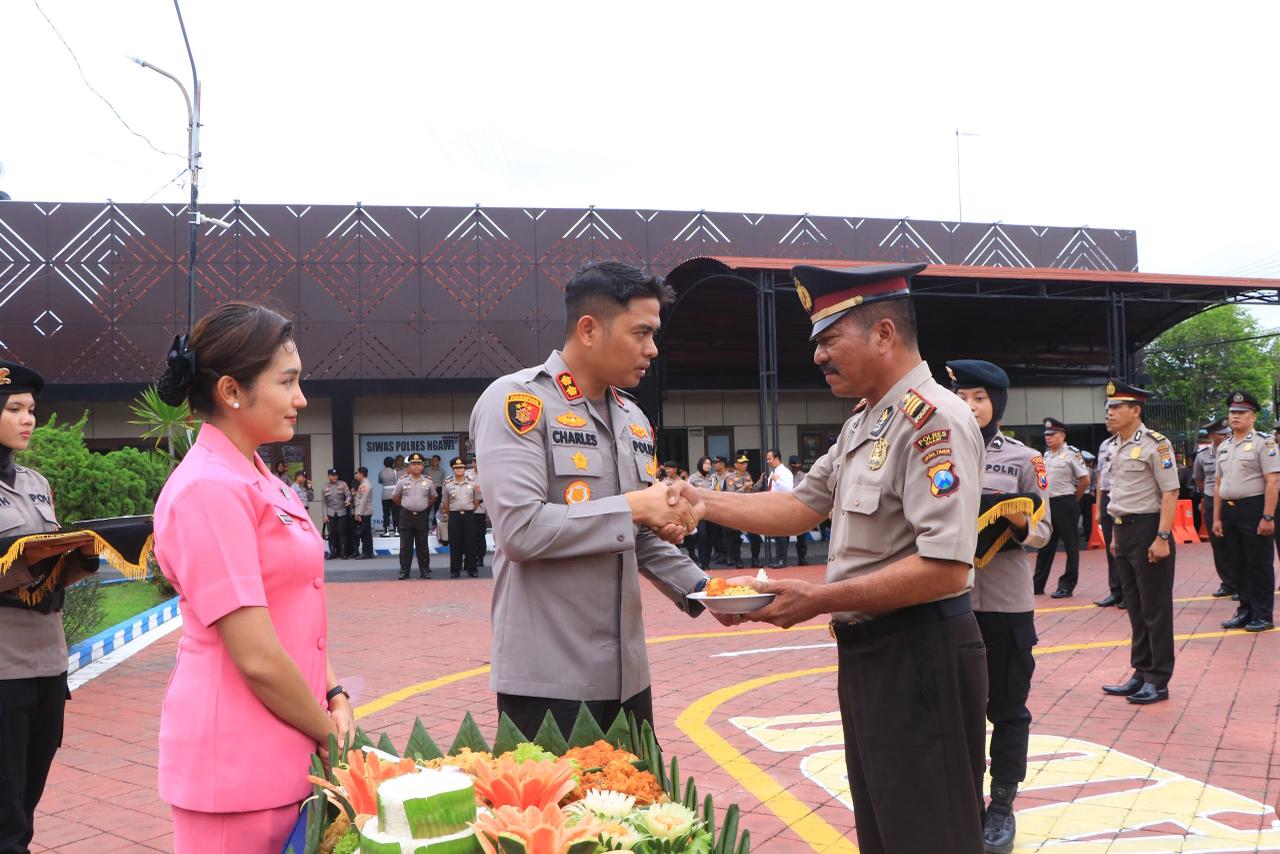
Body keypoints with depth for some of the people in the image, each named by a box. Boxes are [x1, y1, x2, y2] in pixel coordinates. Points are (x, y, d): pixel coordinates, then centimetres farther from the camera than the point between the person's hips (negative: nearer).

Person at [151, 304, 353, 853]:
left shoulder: (259, 482, 11)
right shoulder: (209, 488, -18)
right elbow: (257, 657, -22)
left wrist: (334, 699, 1)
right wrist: (329, 732, -9)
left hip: (285, 756, 9)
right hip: (237, 762, -8)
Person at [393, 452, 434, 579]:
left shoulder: (428, 481, 2)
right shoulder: (402, 481, -1)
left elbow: (433, 497, 16)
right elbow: (395, 497, 11)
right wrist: (405, 507, 13)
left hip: (422, 516, 1)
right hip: (406, 516, -1)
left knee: (422, 545, 6)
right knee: (405, 546, 3)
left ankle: (425, 570, 12)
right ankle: (404, 571, 9)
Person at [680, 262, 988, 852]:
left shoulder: (934, 419, -18)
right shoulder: (861, 425, 13)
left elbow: (944, 569, -25)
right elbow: (799, 509, 16)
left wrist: (819, 601, -22)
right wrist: (698, 501, 6)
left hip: (921, 662, -9)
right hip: (867, 655, 9)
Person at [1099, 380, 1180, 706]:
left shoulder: (1155, 444, -12)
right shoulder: (1117, 447, 12)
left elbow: (1170, 494, -15)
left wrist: (1162, 538, -19)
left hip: (1148, 530, -8)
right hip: (1124, 532, 8)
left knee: (1155, 611, 1)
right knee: (1135, 609, 14)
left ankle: (1158, 681, 9)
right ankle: (1141, 674, 22)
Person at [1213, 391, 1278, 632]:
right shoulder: (1223, 447, 13)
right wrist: (1217, 518, 12)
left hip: (1253, 508, -6)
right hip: (1229, 510, 6)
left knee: (1259, 565, 1)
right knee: (1238, 564, 12)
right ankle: (1245, 610, 22)